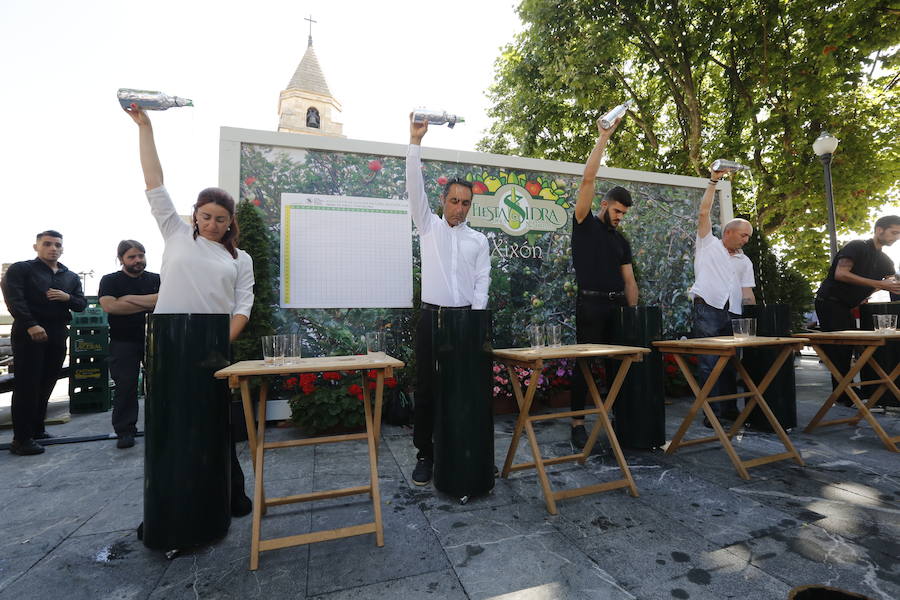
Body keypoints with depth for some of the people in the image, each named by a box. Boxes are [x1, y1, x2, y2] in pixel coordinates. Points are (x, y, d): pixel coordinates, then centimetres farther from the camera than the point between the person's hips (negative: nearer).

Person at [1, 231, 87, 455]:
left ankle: (37, 430, 20)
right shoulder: (20, 269, 3)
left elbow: (82, 305, 13)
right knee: (26, 385, -4)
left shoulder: (72, 277, 17)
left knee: (46, 384, 9)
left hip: (58, 335, 5)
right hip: (29, 333, -5)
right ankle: (21, 439, 2)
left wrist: (67, 298, -9)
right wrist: (31, 325, -23)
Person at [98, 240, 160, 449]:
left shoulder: (156, 279, 9)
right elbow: (109, 306, -13)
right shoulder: (110, 280, 5)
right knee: (125, 386, 1)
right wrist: (148, 305, -11)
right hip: (123, 342, -1)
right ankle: (125, 431, 12)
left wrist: (130, 298, -14)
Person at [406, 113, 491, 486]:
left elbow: (482, 282, 5)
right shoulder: (428, 226, 9)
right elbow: (414, 186, -2)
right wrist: (415, 140, -10)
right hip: (432, 316, -1)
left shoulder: (479, 240, 11)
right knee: (426, 388, 2)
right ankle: (425, 455, 16)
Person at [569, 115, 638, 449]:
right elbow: (587, 180, -7)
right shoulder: (584, 224, 3)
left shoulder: (621, 241, 18)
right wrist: (603, 139, -6)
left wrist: (634, 310, 5)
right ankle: (577, 422, 6)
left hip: (617, 305, 6)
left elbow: (629, 280, 17)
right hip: (591, 304, -6)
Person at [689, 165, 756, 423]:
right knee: (709, 362, -7)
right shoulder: (708, 243, 12)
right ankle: (712, 411, -3)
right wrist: (713, 181, 7)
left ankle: (729, 408, 19)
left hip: (733, 313, 6)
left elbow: (747, 292, 17)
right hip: (707, 308, -5)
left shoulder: (745, 262, 24)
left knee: (730, 363, 8)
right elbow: (704, 212, 4)